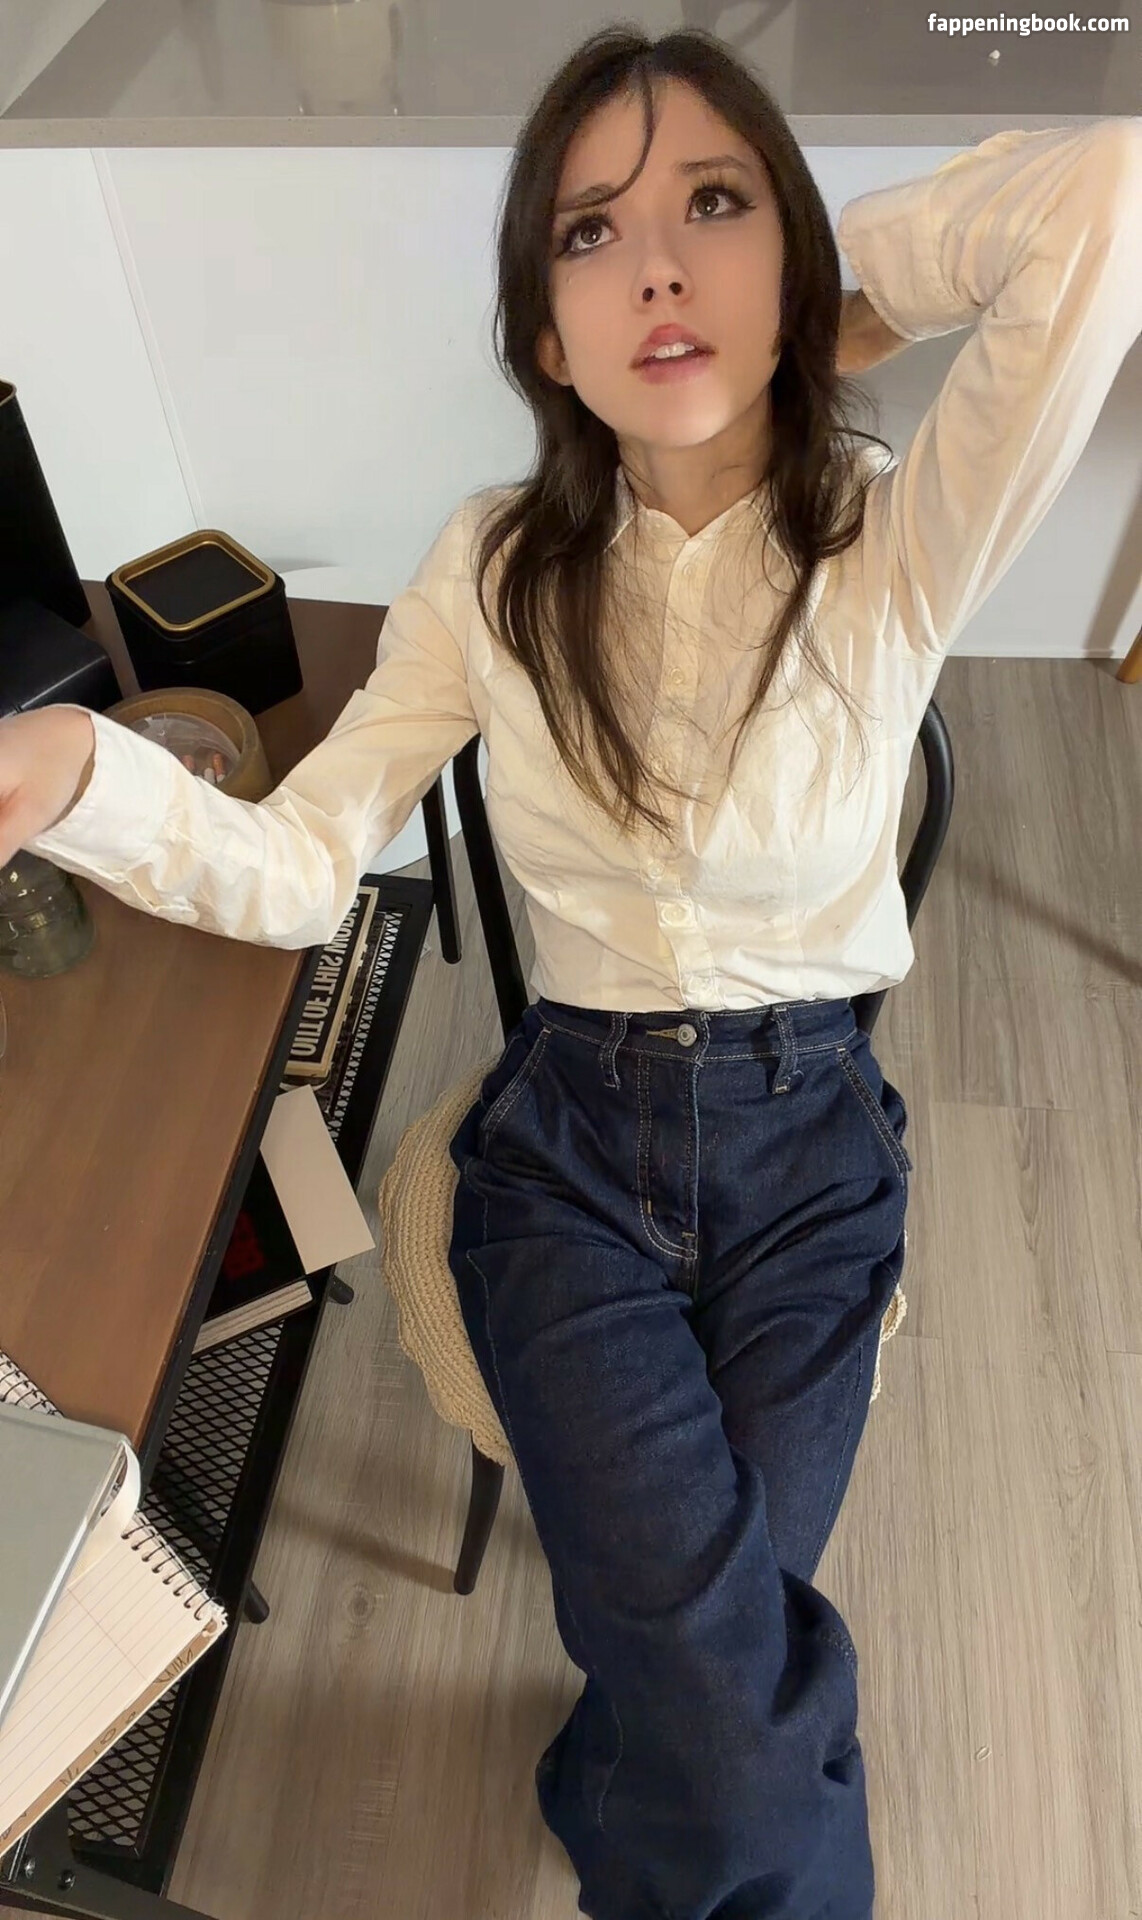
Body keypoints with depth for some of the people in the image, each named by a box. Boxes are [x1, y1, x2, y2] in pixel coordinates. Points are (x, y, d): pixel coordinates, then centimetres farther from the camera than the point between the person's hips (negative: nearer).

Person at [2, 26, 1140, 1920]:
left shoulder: (901, 540, -9)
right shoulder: (494, 571, -3)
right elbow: (299, 867, -6)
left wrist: (840, 293, -9)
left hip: (811, 1143, 0)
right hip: (568, 1141, 1)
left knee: (706, 1655, -6)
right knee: (726, 1662, -14)